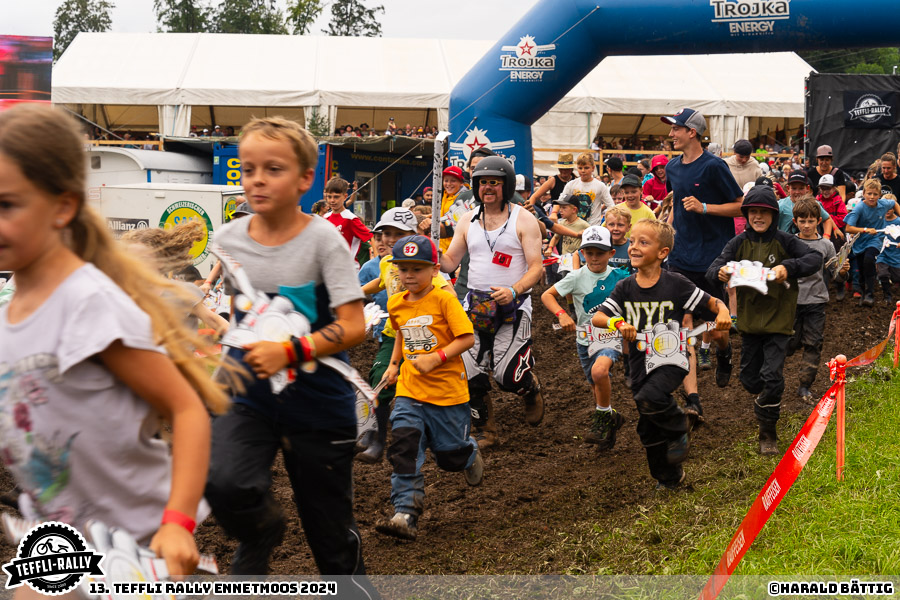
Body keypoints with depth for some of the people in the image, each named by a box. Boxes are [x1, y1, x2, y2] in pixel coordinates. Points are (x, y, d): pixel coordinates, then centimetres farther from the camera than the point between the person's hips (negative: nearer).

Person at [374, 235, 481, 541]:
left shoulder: (444, 299, -11)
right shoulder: (396, 304, 7)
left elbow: (467, 338, -15)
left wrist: (436, 358, -24)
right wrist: (394, 363, 19)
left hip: (447, 391, -4)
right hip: (409, 390, 4)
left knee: (450, 455, 8)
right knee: (404, 450, -13)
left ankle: (471, 452, 45)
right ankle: (404, 516, -16)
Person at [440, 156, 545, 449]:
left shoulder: (524, 220, -4)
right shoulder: (468, 221, 9)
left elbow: (536, 267, -8)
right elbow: (450, 261, 11)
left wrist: (514, 291, -25)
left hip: (513, 304, -4)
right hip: (475, 303, 4)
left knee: (509, 376, -10)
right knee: (470, 372, -2)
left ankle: (532, 389, 26)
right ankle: (484, 429, 16)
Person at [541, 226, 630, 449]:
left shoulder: (619, 277, -5)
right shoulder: (577, 277, -9)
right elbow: (547, 295, -9)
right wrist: (562, 314, -24)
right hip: (585, 339, 2)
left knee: (599, 371, -31)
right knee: (597, 387, 15)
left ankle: (603, 416, -8)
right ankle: (610, 421, 44)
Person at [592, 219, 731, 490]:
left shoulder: (675, 284, -10)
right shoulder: (625, 288, 1)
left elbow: (712, 303, -4)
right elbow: (596, 318, -4)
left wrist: (723, 312, -26)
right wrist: (617, 323, -24)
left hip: (672, 358, -5)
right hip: (641, 362, 5)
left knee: (649, 398, -32)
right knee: (649, 428, 12)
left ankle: (681, 427, 0)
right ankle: (668, 477, 33)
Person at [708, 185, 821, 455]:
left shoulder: (783, 241, -7)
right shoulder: (740, 242, 0)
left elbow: (815, 259, -16)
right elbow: (713, 269, -6)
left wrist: (788, 267, -33)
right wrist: (720, 272, -30)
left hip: (778, 320, -3)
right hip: (749, 319, 3)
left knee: (772, 377, -12)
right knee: (749, 379, 12)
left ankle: (767, 433, 4)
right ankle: (766, 400, 47)